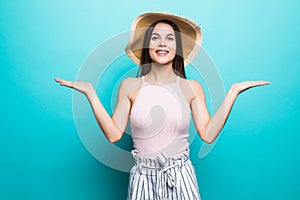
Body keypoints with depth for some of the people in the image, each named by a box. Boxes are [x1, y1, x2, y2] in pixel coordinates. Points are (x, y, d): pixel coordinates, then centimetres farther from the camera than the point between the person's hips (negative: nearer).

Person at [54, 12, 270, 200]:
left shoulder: (192, 88, 1)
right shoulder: (130, 86, -1)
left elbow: (208, 134, -7)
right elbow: (114, 134, -5)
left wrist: (232, 92, -8)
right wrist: (91, 93, -8)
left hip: (180, 176, 1)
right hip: (143, 177, 0)